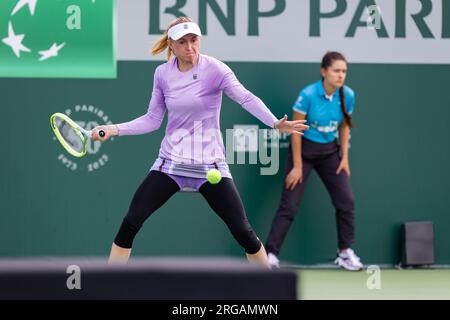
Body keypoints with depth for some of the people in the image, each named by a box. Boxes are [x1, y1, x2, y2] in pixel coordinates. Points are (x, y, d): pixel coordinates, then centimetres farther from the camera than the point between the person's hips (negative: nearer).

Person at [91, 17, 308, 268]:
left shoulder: (214, 69, -11)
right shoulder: (163, 74, 1)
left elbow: (246, 98, -23)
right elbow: (153, 120, 9)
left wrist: (276, 123, -38)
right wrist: (115, 129, -1)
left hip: (210, 163, -3)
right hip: (171, 162, 3)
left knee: (243, 231, -8)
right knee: (130, 223, -7)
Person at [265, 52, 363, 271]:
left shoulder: (348, 95, -10)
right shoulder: (308, 95, -23)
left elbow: (344, 127, 6)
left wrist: (344, 157, 2)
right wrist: (297, 166, -14)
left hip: (330, 152, 4)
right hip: (304, 149, -4)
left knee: (346, 201, -1)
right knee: (289, 205, -7)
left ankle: (345, 253, 13)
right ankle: (271, 255, -3)